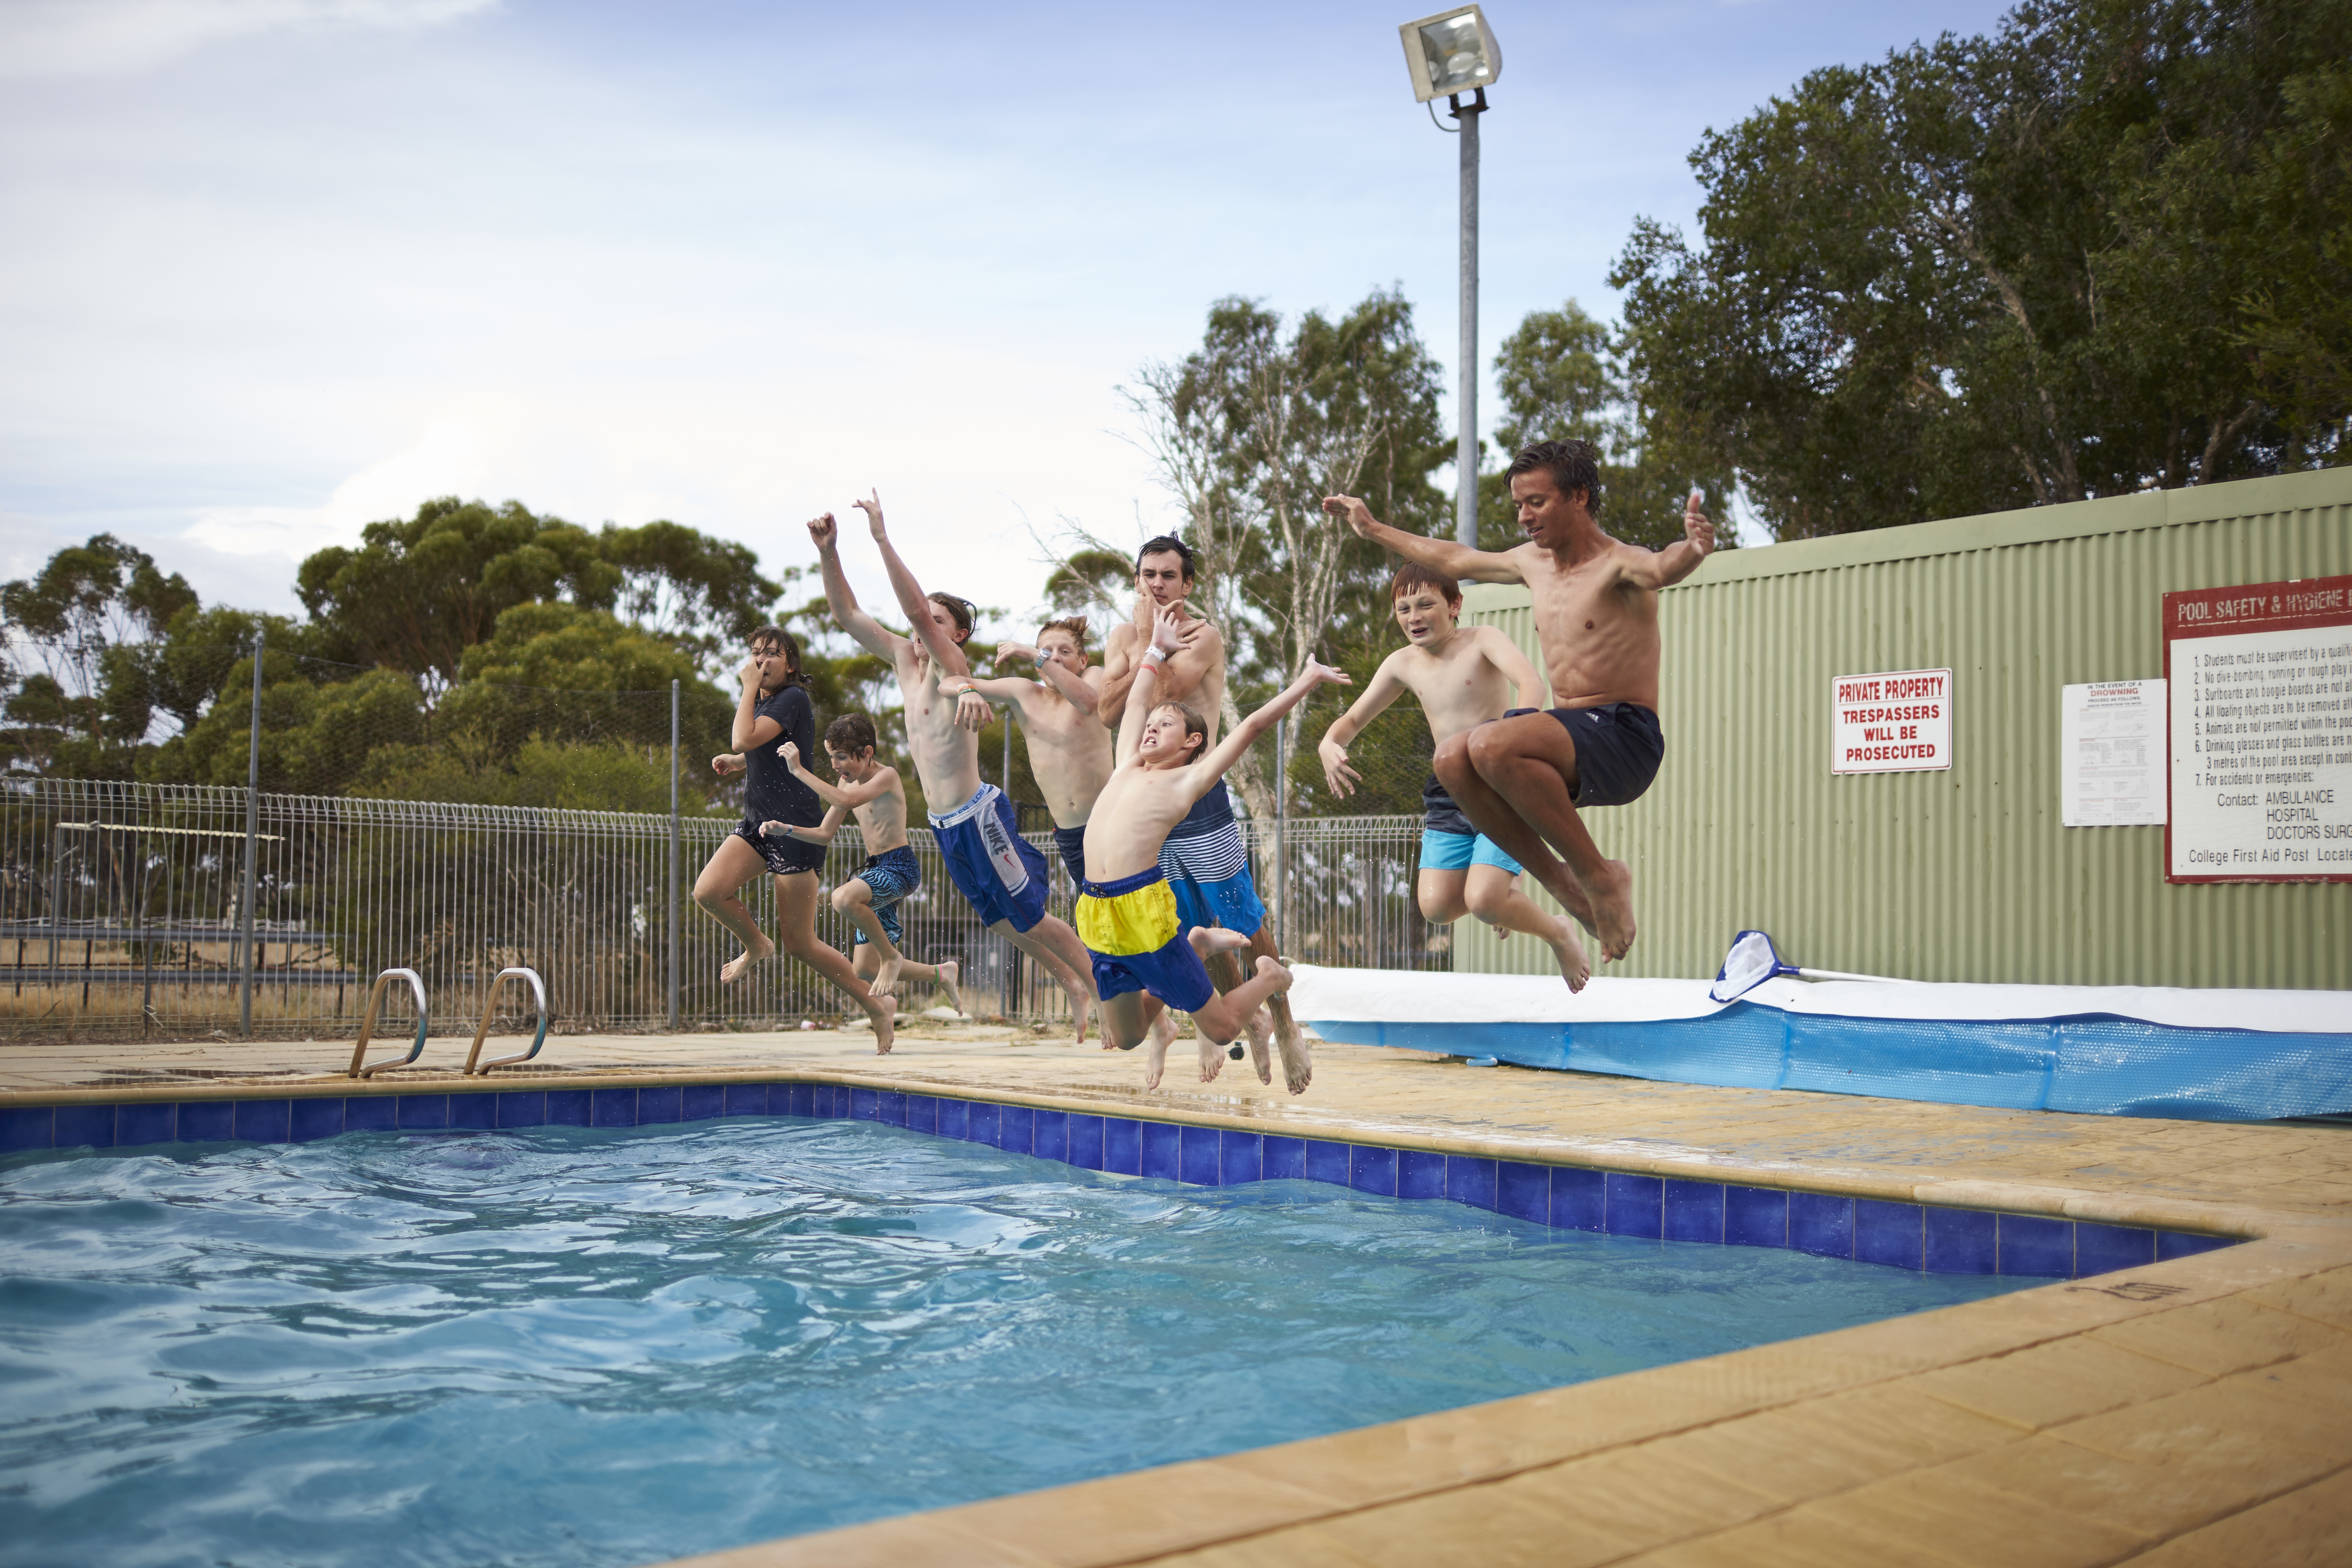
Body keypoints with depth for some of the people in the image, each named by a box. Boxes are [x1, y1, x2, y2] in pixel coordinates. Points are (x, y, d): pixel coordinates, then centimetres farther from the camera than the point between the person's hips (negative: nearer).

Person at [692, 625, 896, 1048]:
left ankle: (877, 1005, 12)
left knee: (800, 944, -4)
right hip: (758, 822, 8)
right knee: (708, 890, -16)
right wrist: (733, 762, 14)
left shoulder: (793, 698, -13)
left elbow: (745, 740, -25)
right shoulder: (762, 701, 14)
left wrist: (750, 687, -14)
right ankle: (756, 945, 14)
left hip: (796, 829, -8)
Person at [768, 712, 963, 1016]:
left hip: (901, 867, -9)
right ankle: (941, 973, 25)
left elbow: (846, 801, -30)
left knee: (843, 897, -38)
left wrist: (799, 770, -28)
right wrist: (786, 830, -1)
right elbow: (825, 834, 15)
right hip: (876, 871, 9)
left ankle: (891, 956, -15)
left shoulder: (886, 776, -12)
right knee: (864, 972, 6)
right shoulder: (849, 783, 12)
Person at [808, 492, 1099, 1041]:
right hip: (943, 824, 8)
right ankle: (1072, 985, 33)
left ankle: (1104, 991, 13)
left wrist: (882, 538, -30)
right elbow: (847, 613, 8)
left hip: (978, 815, -8)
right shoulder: (904, 657, 9)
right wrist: (828, 550, -6)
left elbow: (916, 607, -28)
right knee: (1000, 921, 17)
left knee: (1030, 916, -1)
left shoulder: (953, 666, -12)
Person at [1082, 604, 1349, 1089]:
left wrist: (1305, 683, 9)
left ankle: (1272, 977, 32)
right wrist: (1157, 648, 37)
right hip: (1097, 915, 6)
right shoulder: (1127, 768, 19)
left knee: (1220, 1027, 4)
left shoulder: (1188, 780, 5)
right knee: (1125, 1038, 14)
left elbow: (1252, 726, 7)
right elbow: (1136, 701, 29)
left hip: (1145, 912, -5)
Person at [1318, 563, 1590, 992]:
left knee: (1482, 901, -20)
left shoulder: (1482, 640, -9)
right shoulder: (1402, 664, 7)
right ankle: (1504, 887, 24)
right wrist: (1330, 745, -9)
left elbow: (1528, 679, -28)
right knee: (1436, 906, -9)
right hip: (1448, 794, 5)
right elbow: (1353, 720, 15)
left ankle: (1557, 933, 12)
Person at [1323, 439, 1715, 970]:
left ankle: (1600, 876, -16)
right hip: (1572, 733, 8)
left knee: (1492, 744, -32)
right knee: (1452, 759, -16)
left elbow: (1659, 569, -35)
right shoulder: (1532, 562, 14)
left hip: (1626, 737, -8)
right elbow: (1455, 559, 30)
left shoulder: (1618, 566, -11)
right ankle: (1564, 885, -7)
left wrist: (1693, 549, -59)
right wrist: (1373, 529, 36)